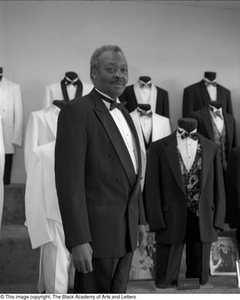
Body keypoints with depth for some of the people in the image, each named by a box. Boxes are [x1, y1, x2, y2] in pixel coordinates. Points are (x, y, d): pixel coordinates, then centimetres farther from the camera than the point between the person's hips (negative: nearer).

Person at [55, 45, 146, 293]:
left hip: (127, 230, 8)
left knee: (118, 292, 18)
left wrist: (140, 218, 17)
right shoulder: (76, 111, -12)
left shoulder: (123, 113, 14)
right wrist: (78, 240, -22)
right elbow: (69, 179, -18)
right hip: (98, 230, -8)